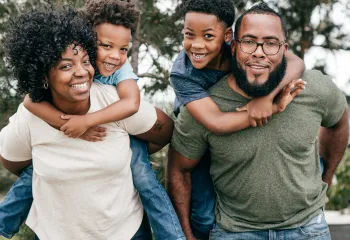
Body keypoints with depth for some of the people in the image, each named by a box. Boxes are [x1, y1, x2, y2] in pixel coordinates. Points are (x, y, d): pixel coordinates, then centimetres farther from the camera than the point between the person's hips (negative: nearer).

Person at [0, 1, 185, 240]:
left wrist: (86, 120, -50)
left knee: (144, 177, -17)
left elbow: (131, 103, -46)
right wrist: (73, 126, -46)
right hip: (72, 133, 1)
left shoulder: (122, 69, -28)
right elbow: (31, 99, -39)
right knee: (35, 171, 3)